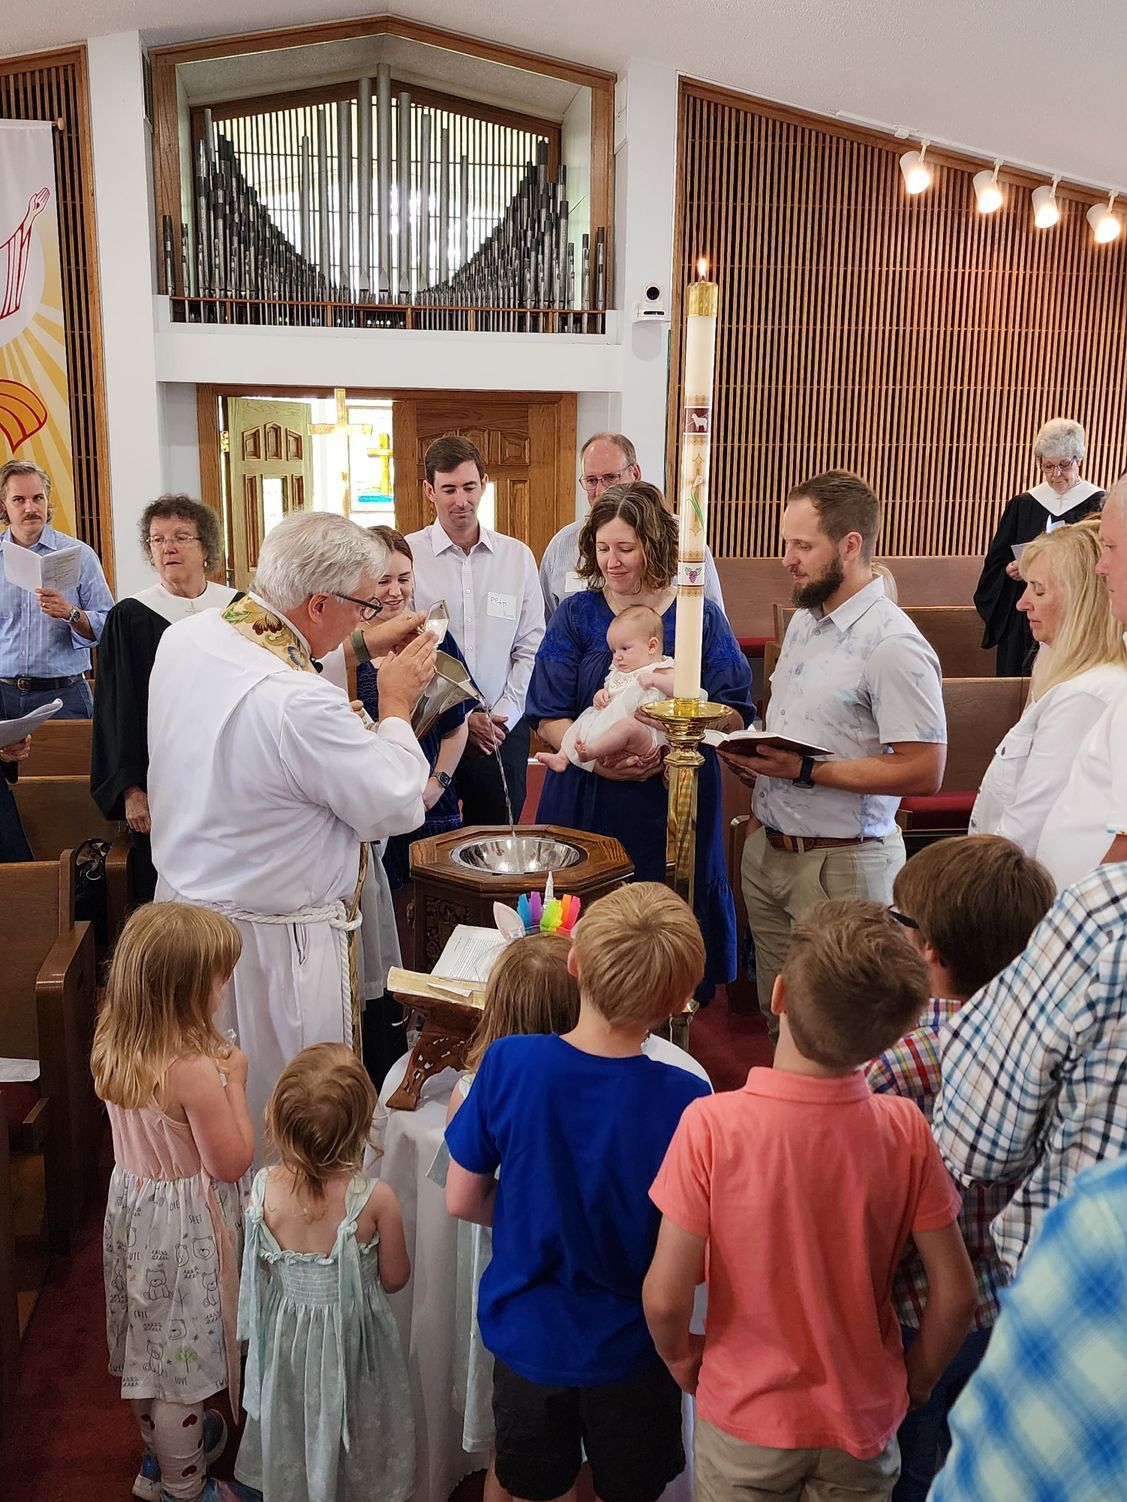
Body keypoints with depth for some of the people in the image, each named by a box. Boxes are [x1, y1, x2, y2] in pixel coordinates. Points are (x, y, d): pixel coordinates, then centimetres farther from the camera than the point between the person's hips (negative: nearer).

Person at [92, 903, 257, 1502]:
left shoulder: (112, 1048, -8)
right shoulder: (194, 1070, -32)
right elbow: (231, 1162, -22)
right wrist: (234, 1080, -16)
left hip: (132, 1202, 8)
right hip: (183, 1226, -8)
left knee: (152, 1338, 26)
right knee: (185, 1350, 11)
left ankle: (161, 1447, 48)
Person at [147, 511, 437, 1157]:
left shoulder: (185, 638, -5)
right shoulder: (301, 705, -32)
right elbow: (398, 807, -19)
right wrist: (396, 705, -6)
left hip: (181, 905, 9)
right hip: (271, 942, -9)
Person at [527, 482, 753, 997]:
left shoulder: (700, 616, 4)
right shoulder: (576, 615, 5)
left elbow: (734, 711, -1)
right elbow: (548, 714, -1)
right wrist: (596, 757, -19)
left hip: (676, 804, 0)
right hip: (587, 805, 0)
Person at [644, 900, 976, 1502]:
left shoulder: (711, 1126, -26)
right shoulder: (905, 1130, -19)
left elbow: (666, 1297, -22)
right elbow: (954, 1292, -11)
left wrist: (681, 1358, 0)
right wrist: (916, 1380, 7)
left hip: (744, 1417, -1)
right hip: (864, 1422, 2)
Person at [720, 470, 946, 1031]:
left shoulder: (893, 644, -18)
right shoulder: (803, 621, 10)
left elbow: (924, 771, -22)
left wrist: (804, 771, -23)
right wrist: (750, 756, 3)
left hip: (839, 864, -8)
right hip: (767, 851, 8)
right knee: (777, 1021, 17)